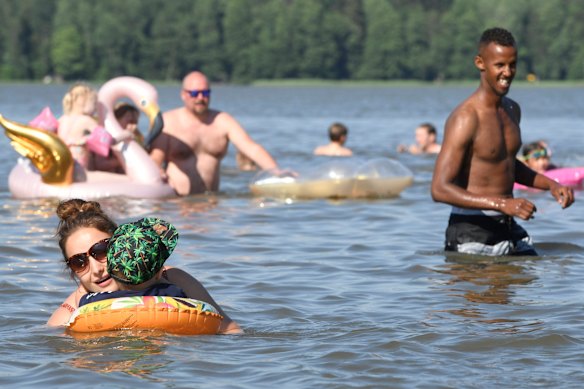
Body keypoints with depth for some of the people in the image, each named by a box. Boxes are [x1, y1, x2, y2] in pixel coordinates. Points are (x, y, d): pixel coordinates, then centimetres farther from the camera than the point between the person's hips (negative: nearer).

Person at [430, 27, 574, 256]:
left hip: (509, 229, 7)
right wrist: (502, 204, -29)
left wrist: (550, 184, 14)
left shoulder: (512, 110, 12)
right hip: (471, 235, -7)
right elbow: (440, 189, -23)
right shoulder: (465, 118, -16)